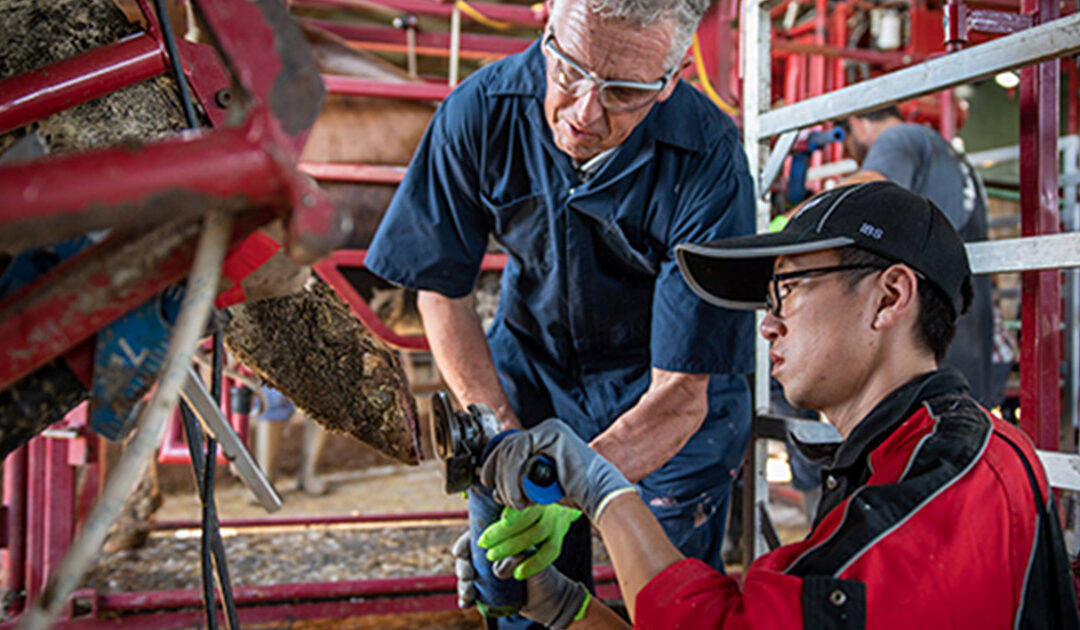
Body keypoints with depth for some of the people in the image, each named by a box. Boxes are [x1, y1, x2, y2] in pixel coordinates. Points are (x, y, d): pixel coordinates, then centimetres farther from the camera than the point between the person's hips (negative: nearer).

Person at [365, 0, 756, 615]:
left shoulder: (709, 164, -29)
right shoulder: (481, 110, -22)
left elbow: (680, 395, -28)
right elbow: (441, 289, -9)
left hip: (668, 385, -1)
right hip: (531, 365, 2)